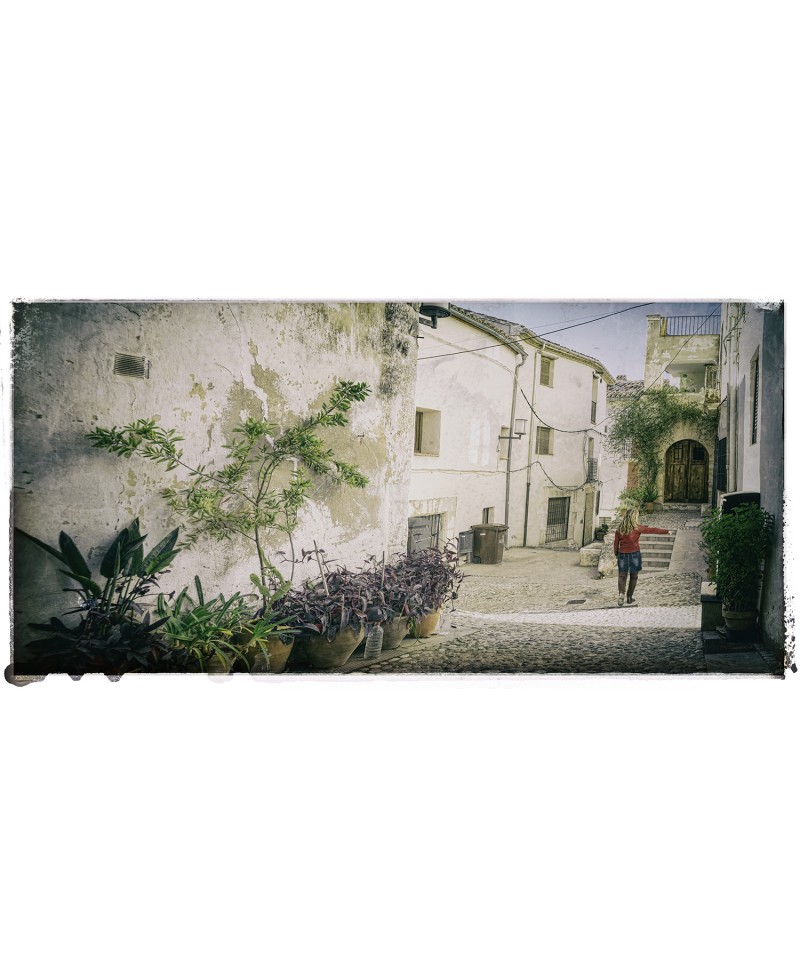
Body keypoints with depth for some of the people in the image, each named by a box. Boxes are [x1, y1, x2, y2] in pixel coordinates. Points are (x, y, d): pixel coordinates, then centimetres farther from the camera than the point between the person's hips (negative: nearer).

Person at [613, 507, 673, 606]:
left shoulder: (620, 528, 1)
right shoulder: (637, 527, -8)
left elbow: (616, 542, 5)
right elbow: (652, 530, -4)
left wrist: (616, 554, 17)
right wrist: (666, 531, 5)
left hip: (622, 554, 2)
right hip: (634, 554, -2)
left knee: (622, 575, 6)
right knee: (633, 576, 10)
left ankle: (621, 593, -18)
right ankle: (630, 598, 13)